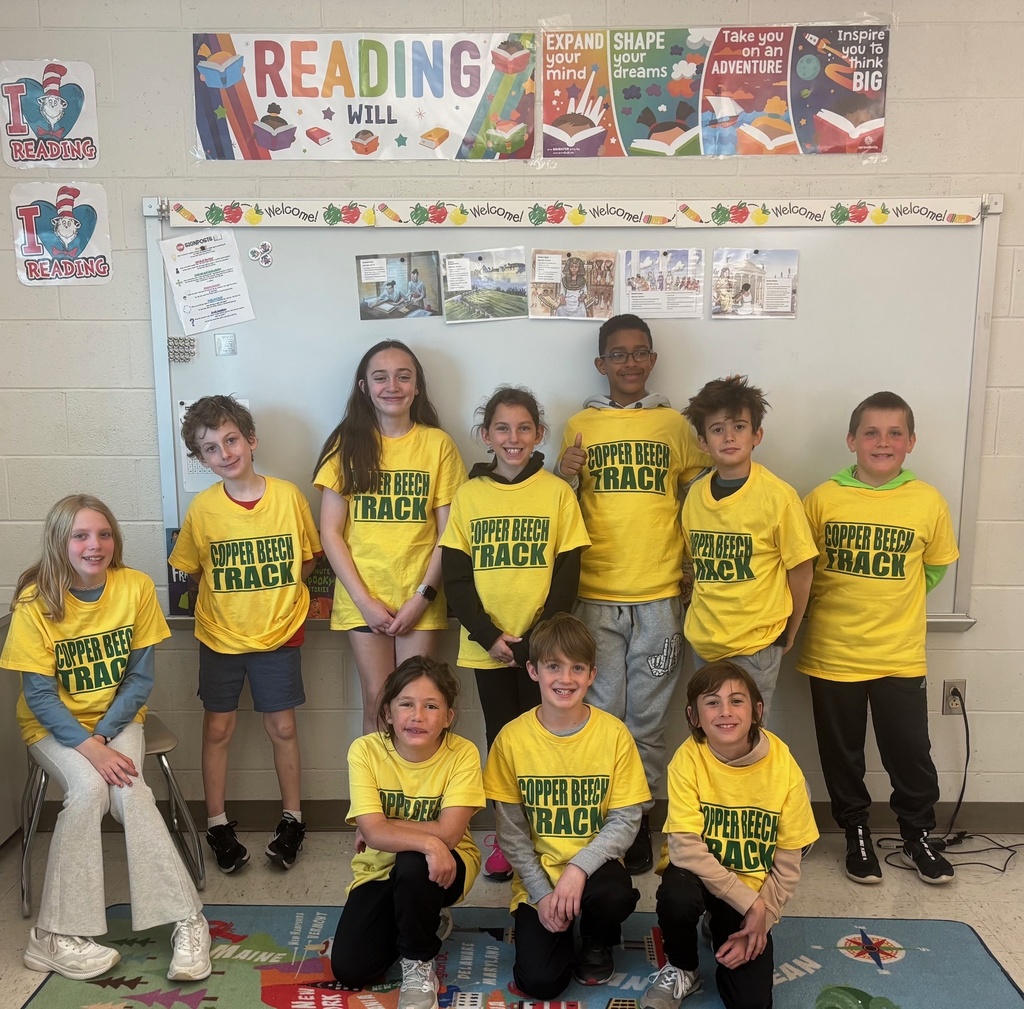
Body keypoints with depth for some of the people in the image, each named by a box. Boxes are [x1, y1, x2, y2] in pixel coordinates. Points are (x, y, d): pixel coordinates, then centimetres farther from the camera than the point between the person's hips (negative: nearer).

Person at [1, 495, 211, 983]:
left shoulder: (135, 587, -11)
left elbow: (140, 678, -6)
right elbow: (39, 694, -14)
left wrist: (103, 736, -18)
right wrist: (90, 750, -25)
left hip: (117, 717, 1)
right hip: (52, 724, -1)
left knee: (128, 791, -26)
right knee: (89, 787, -29)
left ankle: (186, 919, -19)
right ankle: (57, 934, -17)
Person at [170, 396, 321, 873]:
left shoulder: (288, 495, -11)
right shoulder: (203, 507, -10)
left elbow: (307, 557, 2)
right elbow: (191, 568, 5)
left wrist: (275, 596, -4)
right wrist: (231, 597, -2)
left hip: (278, 634, -1)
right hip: (220, 637, 1)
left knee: (282, 727, 9)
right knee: (218, 729, 10)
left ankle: (292, 819, 26)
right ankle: (218, 823, 26)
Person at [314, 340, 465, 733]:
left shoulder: (437, 443, 0)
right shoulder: (347, 444, 2)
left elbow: (449, 533, -1)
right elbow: (330, 531, -1)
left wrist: (422, 597, -9)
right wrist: (364, 600, -7)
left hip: (420, 601, 0)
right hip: (363, 600, 1)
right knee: (377, 703, 5)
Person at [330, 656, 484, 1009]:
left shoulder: (462, 754, -21)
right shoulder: (366, 750, -18)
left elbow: (448, 834, -28)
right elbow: (373, 832, -26)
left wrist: (386, 828, -22)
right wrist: (427, 841, -40)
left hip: (443, 867, -2)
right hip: (380, 869, 3)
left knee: (412, 864, -36)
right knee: (348, 970, -11)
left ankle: (419, 966, -8)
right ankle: (425, 920, 19)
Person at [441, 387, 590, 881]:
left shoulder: (558, 493, -2)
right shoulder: (468, 495, 1)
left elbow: (567, 575, -4)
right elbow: (455, 577, 0)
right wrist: (489, 636, -10)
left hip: (543, 648, -1)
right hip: (487, 646, 2)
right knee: (501, 740, 11)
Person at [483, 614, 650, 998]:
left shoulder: (614, 734, -12)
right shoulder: (512, 738, -10)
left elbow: (625, 820, -10)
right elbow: (511, 830, -4)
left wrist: (578, 868, -23)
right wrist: (541, 893, -11)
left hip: (593, 866, 0)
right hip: (537, 875, 0)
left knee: (614, 895, -33)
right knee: (539, 981, -15)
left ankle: (597, 942, 5)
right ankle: (561, 929, 20)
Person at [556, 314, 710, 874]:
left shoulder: (674, 424, 7)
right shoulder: (580, 426, 6)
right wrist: (565, 475, -10)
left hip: (658, 596, 0)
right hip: (595, 595, 0)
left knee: (647, 719, 8)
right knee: (599, 714, 5)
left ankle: (638, 816, 22)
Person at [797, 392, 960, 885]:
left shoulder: (928, 502, -5)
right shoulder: (822, 499, -8)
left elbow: (936, 568, 10)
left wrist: (891, 600, 5)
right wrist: (845, 601, 1)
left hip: (900, 655, 0)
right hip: (833, 653, 0)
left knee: (910, 752, 10)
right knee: (842, 753, 13)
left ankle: (917, 837, 34)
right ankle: (856, 834, 35)